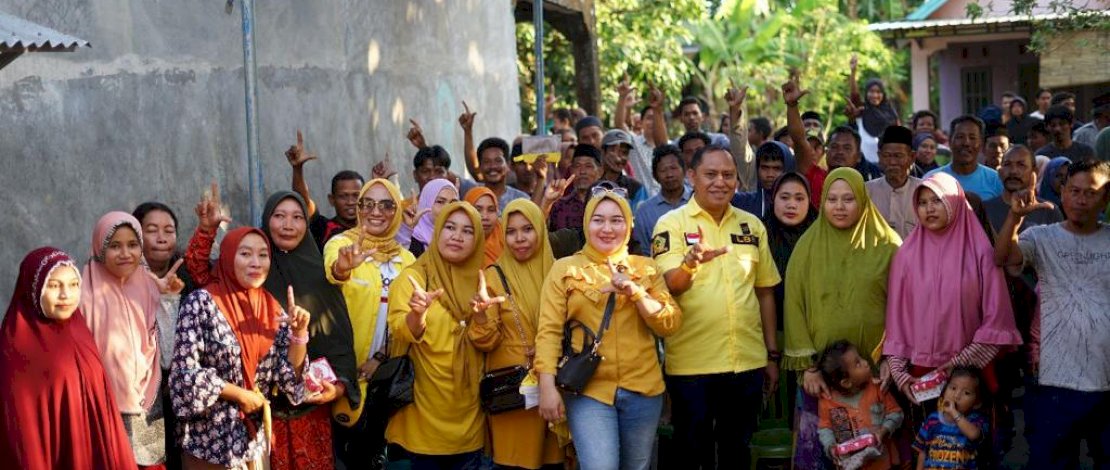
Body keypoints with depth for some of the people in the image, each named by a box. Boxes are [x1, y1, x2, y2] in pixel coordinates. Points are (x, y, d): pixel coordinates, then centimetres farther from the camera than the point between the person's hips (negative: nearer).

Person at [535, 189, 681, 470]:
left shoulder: (647, 268, 10)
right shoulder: (564, 269, 3)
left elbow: (671, 324, 2)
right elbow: (549, 330, -4)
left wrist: (635, 292, -12)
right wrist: (547, 385, -14)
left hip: (642, 389, 3)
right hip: (588, 390, -3)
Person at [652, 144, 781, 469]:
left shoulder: (752, 225, 8)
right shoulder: (672, 224, -4)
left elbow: (765, 292, 14)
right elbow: (669, 286, -16)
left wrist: (772, 354, 13)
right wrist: (690, 262, -38)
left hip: (748, 362, 4)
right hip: (691, 364, -4)